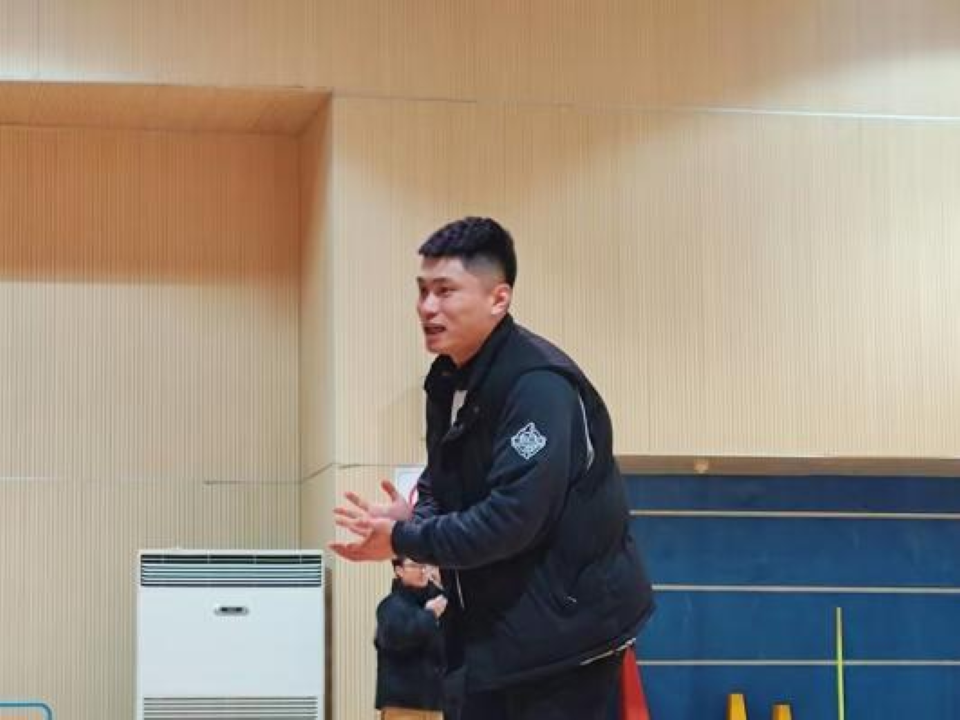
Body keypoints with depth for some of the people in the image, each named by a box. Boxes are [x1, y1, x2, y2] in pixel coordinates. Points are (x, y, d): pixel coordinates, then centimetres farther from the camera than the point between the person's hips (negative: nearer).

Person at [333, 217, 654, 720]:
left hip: (565, 624, -9)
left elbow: (513, 518, -28)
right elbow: (441, 488, 15)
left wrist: (404, 541, -18)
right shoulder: (448, 382, 8)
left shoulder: (538, 386, -22)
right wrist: (411, 520, -9)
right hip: (499, 628, 9)